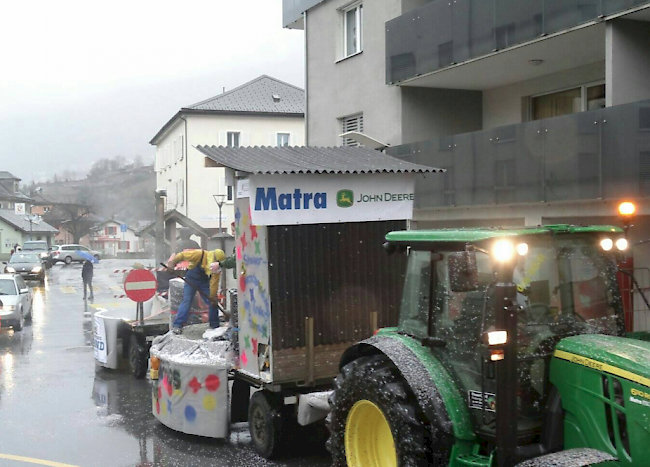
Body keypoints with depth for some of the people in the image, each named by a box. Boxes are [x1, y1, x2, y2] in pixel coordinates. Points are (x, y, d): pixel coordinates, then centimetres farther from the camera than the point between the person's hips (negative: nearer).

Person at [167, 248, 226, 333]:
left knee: (213, 303, -1)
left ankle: (215, 325, 14)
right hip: (191, 280, -3)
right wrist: (172, 263, -37)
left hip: (204, 282, 4)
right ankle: (177, 325, -16)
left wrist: (213, 297, -20)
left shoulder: (217, 268, -17)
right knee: (186, 301, -15)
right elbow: (182, 255, -26)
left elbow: (214, 283, -17)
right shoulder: (200, 254, -28)